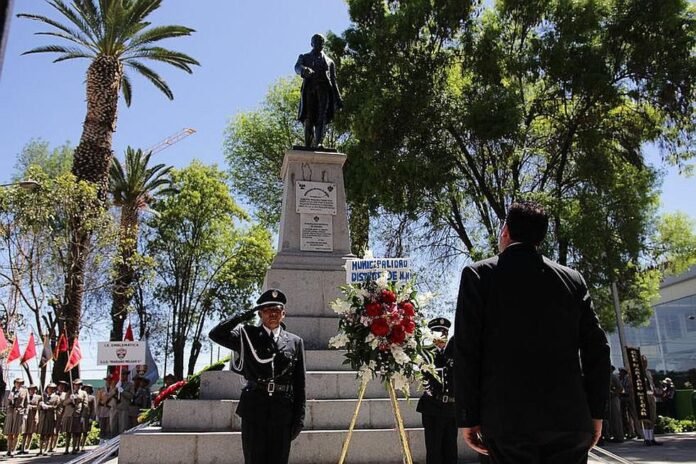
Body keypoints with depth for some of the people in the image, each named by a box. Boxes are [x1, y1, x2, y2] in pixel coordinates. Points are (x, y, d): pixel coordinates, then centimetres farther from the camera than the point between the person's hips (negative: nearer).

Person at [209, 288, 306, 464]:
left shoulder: (295, 342, 8)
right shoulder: (247, 335, 5)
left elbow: (299, 383, 7)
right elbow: (215, 334, -10)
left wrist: (299, 417, 3)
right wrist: (245, 315, -8)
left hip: (283, 410, 1)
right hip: (254, 408, -1)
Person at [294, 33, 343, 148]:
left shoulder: (329, 61, 30)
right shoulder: (304, 57, 25)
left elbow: (333, 81, 25)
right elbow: (297, 67, 2)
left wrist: (338, 99, 13)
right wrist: (305, 70, -24)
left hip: (324, 88, 1)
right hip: (309, 88, 0)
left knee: (322, 116, -20)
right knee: (308, 118, -11)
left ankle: (318, 143, -36)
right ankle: (308, 146, -15)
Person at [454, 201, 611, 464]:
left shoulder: (479, 275, -1)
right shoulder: (573, 279, 9)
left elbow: (466, 350, -6)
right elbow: (596, 349, 6)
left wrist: (468, 417, -2)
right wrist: (595, 411, 13)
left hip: (506, 419, -3)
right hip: (569, 418, 3)